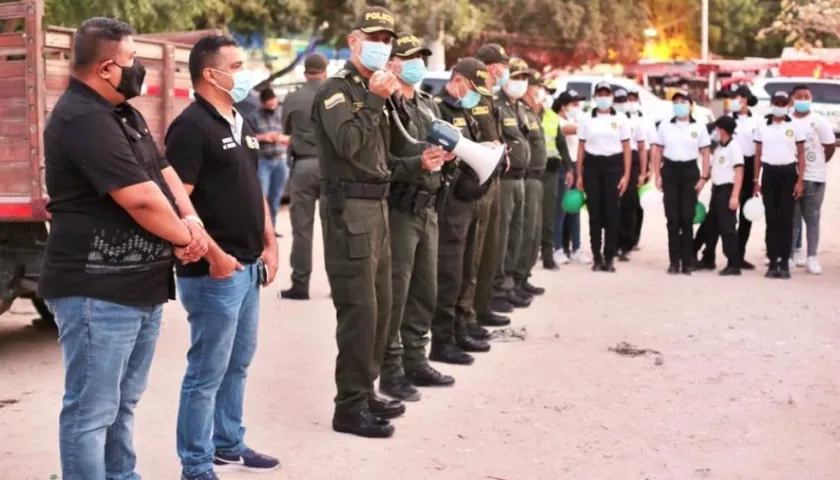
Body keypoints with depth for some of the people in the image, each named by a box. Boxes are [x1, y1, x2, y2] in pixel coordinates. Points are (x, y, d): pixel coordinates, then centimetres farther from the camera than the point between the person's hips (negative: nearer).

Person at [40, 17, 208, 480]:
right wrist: (186, 239, -7)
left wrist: (192, 220, -4)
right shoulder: (82, 120, -18)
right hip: (97, 291, -10)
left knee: (123, 402, 19)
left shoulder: (125, 114, 15)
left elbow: (163, 172, 15)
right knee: (92, 410, -4)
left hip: (139, 285, 10)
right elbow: (141, 199, -23)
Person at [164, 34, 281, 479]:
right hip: (214, 270, -9)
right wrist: (213, 254, -21)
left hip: (248, 266, 9)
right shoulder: (192, 126, -14)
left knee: (237, 364, 18)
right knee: (207, 371, -3)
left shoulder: (240, 123, 15)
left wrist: (269, 242, 14)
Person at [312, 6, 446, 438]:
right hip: (349, 210, -10)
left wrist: (417, 163, 11)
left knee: (379, 307, 14)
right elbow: (346, 144, -26)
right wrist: (375, 99, -21)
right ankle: (350, 408, -2)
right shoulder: (336, 89, -8)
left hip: (375, 208, 10)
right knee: (358, 310, -9)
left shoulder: (369, 92, 20)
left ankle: (365, 393, 24)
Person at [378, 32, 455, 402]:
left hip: (428, 208, 9)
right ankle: (390, 371, 3)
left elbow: (446, 144, 22)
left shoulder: (429, 105, 17)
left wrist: (448, 152, 0)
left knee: (425, 291, 14)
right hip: (398, 208, -8)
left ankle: (415, 361, 24)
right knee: (394, 294, -4)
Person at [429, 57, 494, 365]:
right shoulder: (437, 108, -12)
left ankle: (458, 332, 26)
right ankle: (441, 342, -1)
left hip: (468, 200, 10)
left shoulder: (466, 111, 20)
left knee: (462, 273, 16)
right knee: (448, 275, -7)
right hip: (451, 203, -10)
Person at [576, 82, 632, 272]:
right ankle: (597, 257, 7)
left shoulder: (621, 119, 6)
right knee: (594, 212, 1)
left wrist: (626, 174, -3)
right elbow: (581, 148, 9)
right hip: (592, 166, 1)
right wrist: (579, 175, 3)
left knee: (612, 213, -1)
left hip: (613, 166, -1)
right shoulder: (587, 120, 8)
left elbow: (626, 148, 5)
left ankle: (609, 258, 5)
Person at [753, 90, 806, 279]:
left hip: (788, 173, -1)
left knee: (786, 219, -1)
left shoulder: (795, 126, 2)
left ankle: (784, 262, 3)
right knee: (771, 219, 2)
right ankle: (772, 262, 6)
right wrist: (756, 181, 5)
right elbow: (758, 155, 9)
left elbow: (801, 155, 2)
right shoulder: (762, 126, 6)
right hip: (769, 173, 1)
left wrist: (800, 180, -5)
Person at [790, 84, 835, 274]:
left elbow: (830, 147, 1)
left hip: (813, 178, -2)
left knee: (812, 219, 2)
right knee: (792, 218, 5)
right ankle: (793, 252, 13)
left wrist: (816, 164, 6)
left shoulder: (819, 122, -4)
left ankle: (812, 257, 6)